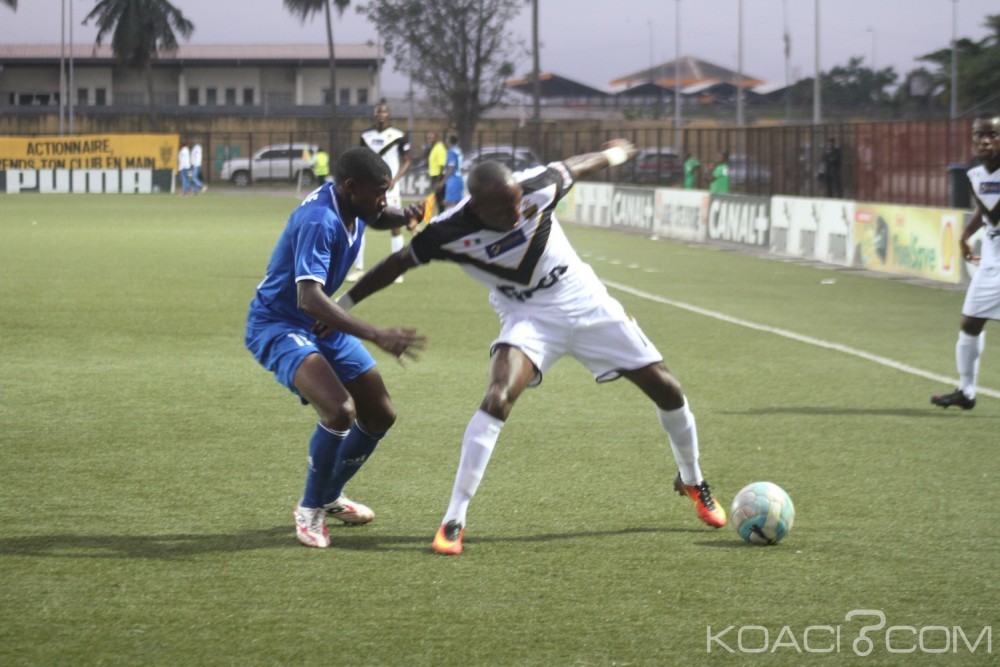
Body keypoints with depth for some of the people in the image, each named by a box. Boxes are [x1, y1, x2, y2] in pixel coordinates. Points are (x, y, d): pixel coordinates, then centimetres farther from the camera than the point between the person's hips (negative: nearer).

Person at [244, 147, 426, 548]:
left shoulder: (350, 207, -3)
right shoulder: (319, 221, -30)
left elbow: (379, 219, 24)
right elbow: (309, 297, -42)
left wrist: (404, 217, -2)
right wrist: (377, 336, -47)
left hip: (322, 324, 9)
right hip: (277, 325, -9)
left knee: (380, 415, 9)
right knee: (340, 410, -29)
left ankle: (329, 496, 33)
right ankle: (310, 510, -6)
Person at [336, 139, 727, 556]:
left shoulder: (538, 188, -23)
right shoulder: (448, 232, -24)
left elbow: (576, 167, -2)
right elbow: (398, 263, -9)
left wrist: (615, 153, 19)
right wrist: (339, 307, -4)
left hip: (585, 300, 2)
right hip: (528, 317, -2)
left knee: (666, 390, 7)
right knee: (498, 399, -29)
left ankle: (692, 482, 35)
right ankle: (453, 520, -22)